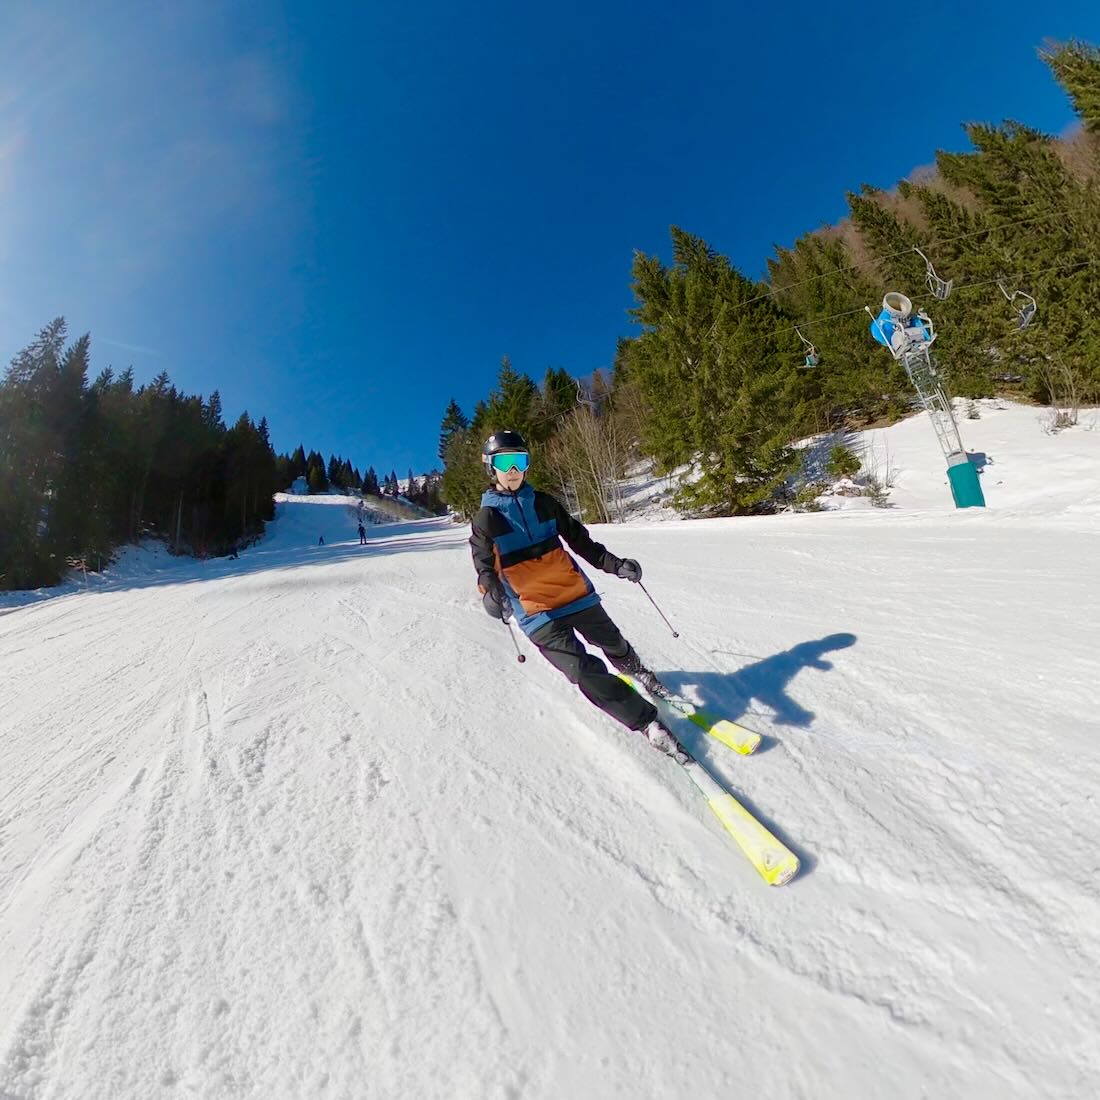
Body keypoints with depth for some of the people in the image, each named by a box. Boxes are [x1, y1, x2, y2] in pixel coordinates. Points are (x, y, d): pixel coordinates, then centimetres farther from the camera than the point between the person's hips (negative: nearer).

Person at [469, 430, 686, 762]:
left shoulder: (542, 502, 5)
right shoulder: (485, 520, -4)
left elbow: (579, 539, 11)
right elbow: (485, 569, -3)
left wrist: (614, 564, 5)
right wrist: (492, 595, -25)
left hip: (576, 594, 4)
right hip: (538, 613, -4)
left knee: (614, 644, 21)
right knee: (587, 673, -13)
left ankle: (637, 672, 55)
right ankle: (647, 722, 4)